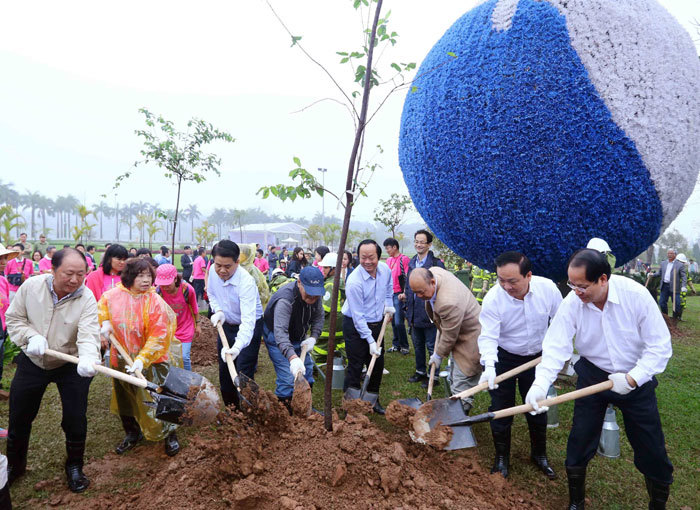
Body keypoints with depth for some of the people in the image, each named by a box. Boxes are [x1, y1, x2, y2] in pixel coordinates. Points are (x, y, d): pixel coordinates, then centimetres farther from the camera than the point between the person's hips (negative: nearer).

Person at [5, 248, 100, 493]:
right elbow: (13, 319, -2)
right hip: (32, 363, 2)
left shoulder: (86, 299, -21)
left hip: (71, 366, -2)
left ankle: (74, 466, 28)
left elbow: (88, 335, -31)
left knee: (76, 420, 2)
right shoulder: (31, 286, -14)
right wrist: (31, 335, -22)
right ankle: (14, 465, 41)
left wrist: (88, 358, -52)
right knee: (19, 418, 15)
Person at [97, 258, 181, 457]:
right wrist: (104, 322, -1)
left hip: (151, 361, -5)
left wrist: (142, 360, -31)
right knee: (125, 399, 21)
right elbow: (102, 306, 18)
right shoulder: (114, 295, -7)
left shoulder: (155, 302, -22)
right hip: (121, 359, 5)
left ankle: (170, 435, 23)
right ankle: (132, 433, 44)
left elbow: (159, 336, -24)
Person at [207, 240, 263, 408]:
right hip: (226, 325, 7)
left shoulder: (247, 282, -34)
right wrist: (218, 311, -12)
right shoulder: (213, 272, -14)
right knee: (224, 371, 17)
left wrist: (237, 347, -58)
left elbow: (248, 320, -43)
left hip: (247, 330, -6)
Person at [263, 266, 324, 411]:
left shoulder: (315, 294, -15)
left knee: (307, 371, 13)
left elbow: (318, 316, 1)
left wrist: (313, 337, -15)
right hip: (277, 339, -7)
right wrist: (292, 357, -59)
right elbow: (280, 332, -47)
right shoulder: (285, 299, -38)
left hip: (298, 337, 7)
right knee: (288, 378, -15)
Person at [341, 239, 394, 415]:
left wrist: (388, 304, 8)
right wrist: (370, 341, -20)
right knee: (355, 367, -3)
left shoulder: (385, 269, -7)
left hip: (376, 324, 7)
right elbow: (358, 316, -22)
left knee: (378, 364, 14)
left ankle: (373, 400, 32)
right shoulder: (354, 281, -26)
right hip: (355, 326, -6)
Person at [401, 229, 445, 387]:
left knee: (432, 346, 5)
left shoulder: (436, 264, -12)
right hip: (414, 313, 7)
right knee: (417, 344, 19)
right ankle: (420, 371, 35)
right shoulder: (412, 263, 9)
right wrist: (405, 296, 5)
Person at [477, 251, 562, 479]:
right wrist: (489, 366, -41)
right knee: (501, 410, 4)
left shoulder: (548, 288, -19)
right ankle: (501, 457, 26)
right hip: (503, 358, -2)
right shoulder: (493, 298, -26)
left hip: (537, 358, 2)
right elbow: (488, 337, -27)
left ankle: (539, 454, 38)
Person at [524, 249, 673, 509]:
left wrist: (632, 378, -25)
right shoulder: (572, 303, -19)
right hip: (593, 375, 1)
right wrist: (540, 384, -36)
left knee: (651, 449, 8)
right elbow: (556, 347, -22)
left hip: (636, 378, -1)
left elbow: (659, 345, -17)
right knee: (580, 440, 6)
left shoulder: (636, 295, -23)